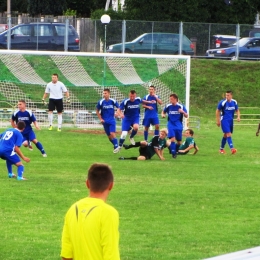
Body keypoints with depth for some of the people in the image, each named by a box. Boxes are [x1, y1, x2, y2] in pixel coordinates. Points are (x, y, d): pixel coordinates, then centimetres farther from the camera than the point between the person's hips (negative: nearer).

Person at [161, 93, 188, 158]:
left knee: (179, 142, 6)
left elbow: (186, 116, -2)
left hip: (178, 126, 0)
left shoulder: (181, 106, -5)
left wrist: (183, 112, -23)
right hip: (171, 124, 0)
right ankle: (173, 153, -11)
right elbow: (163, 111, 18)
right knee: (172, 138, -20)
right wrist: (163, 115, -5)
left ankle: (175, 150, 32)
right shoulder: (168, 106, -1)